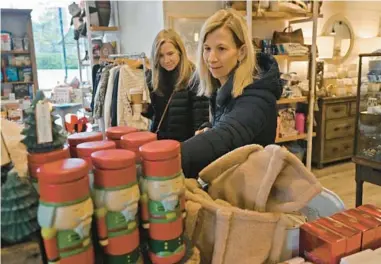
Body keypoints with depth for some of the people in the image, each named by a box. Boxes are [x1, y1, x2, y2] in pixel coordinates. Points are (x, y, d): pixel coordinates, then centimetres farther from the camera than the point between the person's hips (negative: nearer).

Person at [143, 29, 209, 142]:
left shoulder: (194, 77, -15)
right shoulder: (152, 76, 1)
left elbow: (201, 119, -15)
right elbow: (150, 112, 8)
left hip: (184, 142, -5)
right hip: (158, 139, 5)